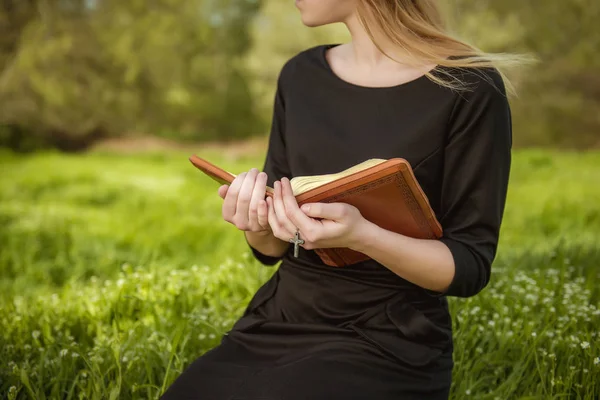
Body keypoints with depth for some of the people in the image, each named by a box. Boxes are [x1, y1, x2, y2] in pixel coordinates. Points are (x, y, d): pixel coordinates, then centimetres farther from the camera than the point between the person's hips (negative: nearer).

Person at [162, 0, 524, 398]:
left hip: (386, 346, -4)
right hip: (277, 324, 4)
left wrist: (361, 235, -26)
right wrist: (257, 225, -13)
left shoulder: (469, 89, -10)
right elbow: (273, 250, 11)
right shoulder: (300, 76, 7)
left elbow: (471, 267, -9)